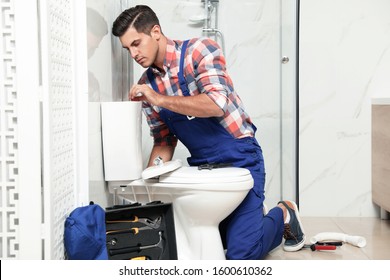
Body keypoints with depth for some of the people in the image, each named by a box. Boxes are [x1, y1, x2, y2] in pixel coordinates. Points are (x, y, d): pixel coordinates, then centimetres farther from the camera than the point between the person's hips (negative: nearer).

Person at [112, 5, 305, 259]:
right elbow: (164, 142, 11)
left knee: (240, 253, -13)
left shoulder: (199, 50, -12)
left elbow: (217, 103, -27)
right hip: (201, 165, 7)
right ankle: (255, 219, 30)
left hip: (239, 159, -6)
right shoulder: (146, 86, 5)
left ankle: (282, 215, 16)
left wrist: (159, 99, -26)